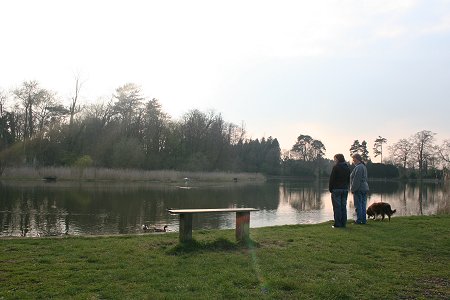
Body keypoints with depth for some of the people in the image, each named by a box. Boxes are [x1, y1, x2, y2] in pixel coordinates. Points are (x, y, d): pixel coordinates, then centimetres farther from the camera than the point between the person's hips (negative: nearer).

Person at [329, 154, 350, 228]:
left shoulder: (336, 167, -11)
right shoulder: (347, 167, 11)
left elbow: (332, 179, -11)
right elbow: (348, 179, 15)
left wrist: (330, 189, -3)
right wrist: (346, 186, 16)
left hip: (336, 189, -7)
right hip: (345, 189, 7)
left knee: (337, 207, -3)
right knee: (343, 206, 10)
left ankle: (337, 224, -3)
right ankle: (343, 223, 13)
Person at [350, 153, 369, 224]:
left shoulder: (358, 167, -16)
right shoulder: (363, 166, 16)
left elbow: (356, 180, -20)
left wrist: (353, 189, -13)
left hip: (358, 189, -10)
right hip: (364, 188, 10)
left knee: (358, 205, -4)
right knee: (363, 205, 12)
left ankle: (359, 220, 0)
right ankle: (363, 220, 16)